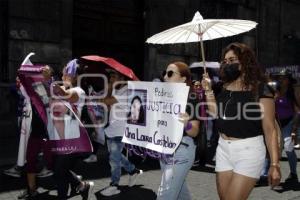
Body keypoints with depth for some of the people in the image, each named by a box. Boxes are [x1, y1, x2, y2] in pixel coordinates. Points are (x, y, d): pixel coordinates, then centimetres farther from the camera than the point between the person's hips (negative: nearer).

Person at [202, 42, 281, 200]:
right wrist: (208, 90, 6)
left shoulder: (260, 89, -10)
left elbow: (270, 129, -11)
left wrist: (275, 164, -15)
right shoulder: (224, 88, 9)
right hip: (223, 148, 6)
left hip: (248, 150, -6)